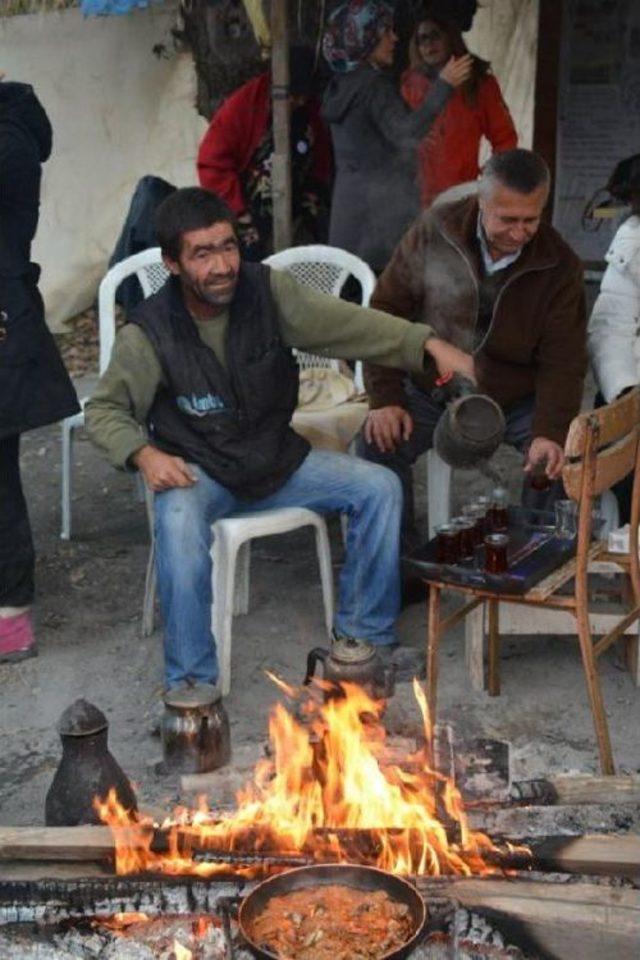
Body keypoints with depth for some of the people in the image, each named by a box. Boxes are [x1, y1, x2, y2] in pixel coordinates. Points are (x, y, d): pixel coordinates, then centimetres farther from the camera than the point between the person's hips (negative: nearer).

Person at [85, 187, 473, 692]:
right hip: (199, 472, -3)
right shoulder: (149, 333, -16)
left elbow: (347, 322, -10)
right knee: (179, 522, -37)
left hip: (279, 457, 4)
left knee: (380, 486, -10)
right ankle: (191, 680, -22)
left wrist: (428, 342, -22)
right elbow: (104, 410, -5)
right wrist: (144, 454, -24)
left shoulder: (267, 290, -10)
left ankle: (365, 631, 7)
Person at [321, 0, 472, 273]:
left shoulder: (342, 84, 13)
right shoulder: (374, 84, -14)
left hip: (351, 199, 9)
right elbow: (406, 134, -26)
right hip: (382, 204, -9)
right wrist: (443, 86, -26)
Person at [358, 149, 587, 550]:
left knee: (558, 458, -23)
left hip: (517, 400, 0)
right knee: (378, 443, -24)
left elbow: (562, 362, -10)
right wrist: (385, 399, -13)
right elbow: (387, 310, -5)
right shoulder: (434, 231, -11)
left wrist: (550, 432, -27)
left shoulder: (560, 267, -11)